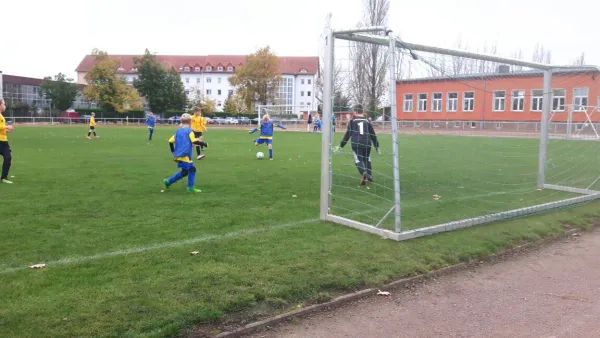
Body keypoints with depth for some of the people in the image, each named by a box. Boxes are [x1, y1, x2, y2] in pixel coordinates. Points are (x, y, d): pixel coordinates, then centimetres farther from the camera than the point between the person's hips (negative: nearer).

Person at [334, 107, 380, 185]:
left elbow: (347, 134, 5)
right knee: (367, 159, 21)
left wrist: (340, 145, 10)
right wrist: (377, 146, 22)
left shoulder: (352, 121, 8)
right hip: (367, 144, 2)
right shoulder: (367, 121, 12)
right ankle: (370, 176, 20)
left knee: (358, 160, -1)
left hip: (356, 144, -2)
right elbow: (373, 134, 14)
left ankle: (364, 173, -28)